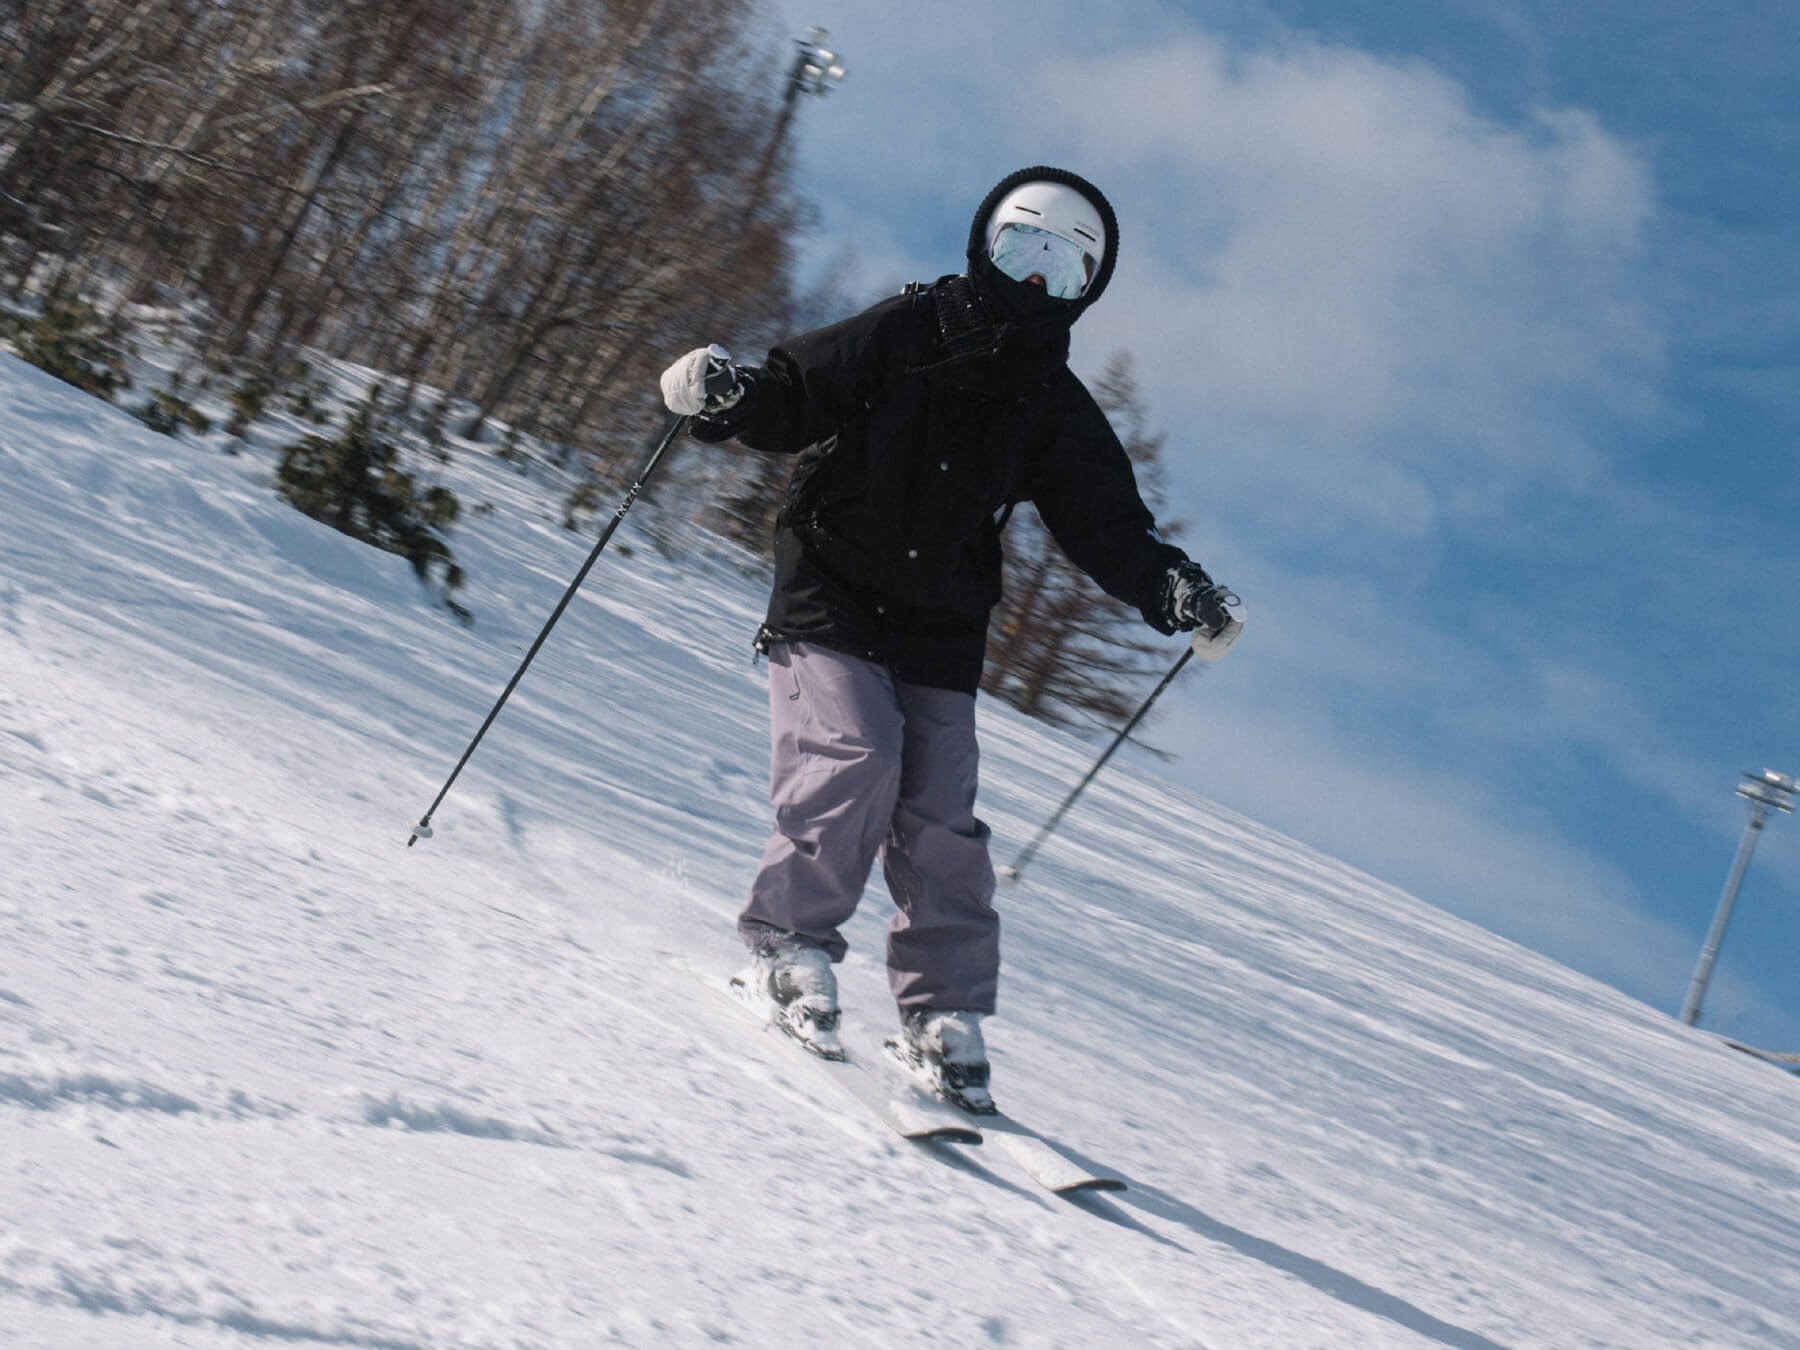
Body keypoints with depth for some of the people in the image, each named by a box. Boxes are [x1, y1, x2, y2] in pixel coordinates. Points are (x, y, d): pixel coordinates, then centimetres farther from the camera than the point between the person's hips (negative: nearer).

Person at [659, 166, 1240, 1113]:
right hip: (830, 606, -3)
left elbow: (1106, 525, 5)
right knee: (854, 765, -20)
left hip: (940, 634, 4)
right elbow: (793, 396, -4)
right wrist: (722, 395, -26)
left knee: (940, 821, -2)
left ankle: (944, 1017, 6)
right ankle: (790, 944, 0)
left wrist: (1169, 587, -12)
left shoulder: (1055, 408, 8)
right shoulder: (901, 335, -4)